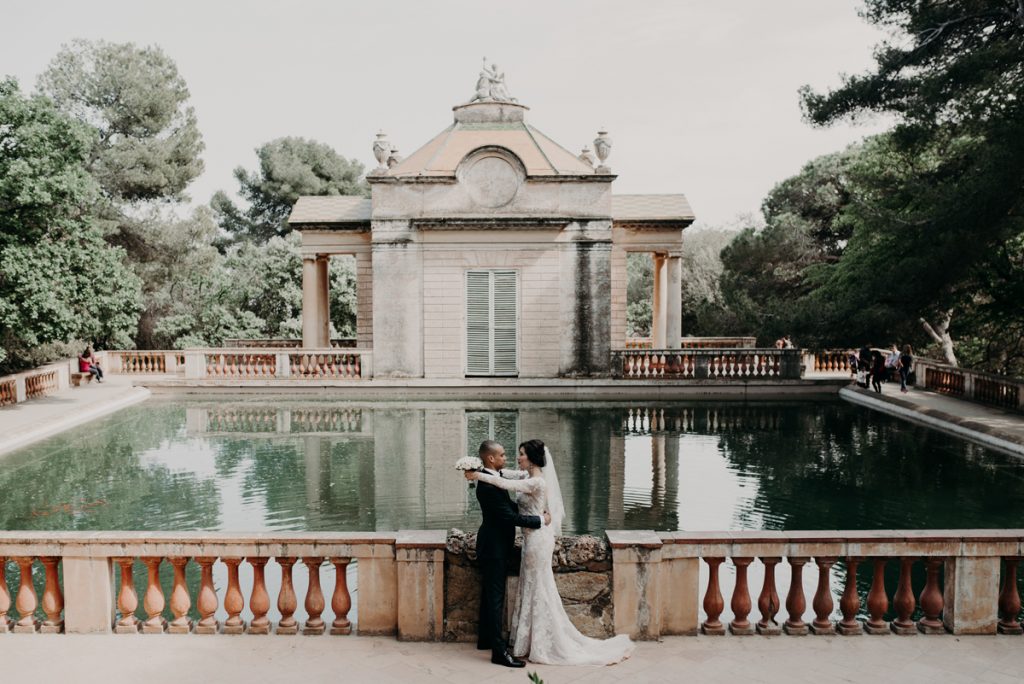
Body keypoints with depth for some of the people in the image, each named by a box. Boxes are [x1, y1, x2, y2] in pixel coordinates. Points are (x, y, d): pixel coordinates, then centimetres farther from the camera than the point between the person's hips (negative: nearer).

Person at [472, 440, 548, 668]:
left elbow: (509, 507, 13)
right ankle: (499, 651, -1)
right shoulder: (488, 485, -26)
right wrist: (540, 519, -17)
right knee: (495, 597, -6)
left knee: (490, 594, 19)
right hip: (494, 547, -10)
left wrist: (534, 509, 1)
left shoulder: (494, 478, 7)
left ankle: (486, 639, 31)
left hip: (494, 545, 10)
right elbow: (510, 516, -26)